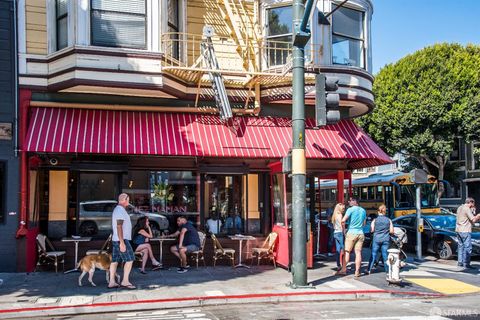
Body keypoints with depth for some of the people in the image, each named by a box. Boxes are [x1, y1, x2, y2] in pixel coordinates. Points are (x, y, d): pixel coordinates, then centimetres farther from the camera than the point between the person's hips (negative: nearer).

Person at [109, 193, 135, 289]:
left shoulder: (117, 209, 17)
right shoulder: (121, 210, -16)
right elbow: (119, 227, -22)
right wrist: (122, 243, -25)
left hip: (115, 240, 10)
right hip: (122, 239, -10)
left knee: (115, 261, 8)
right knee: (129, 259, -6)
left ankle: (112, 282, 9)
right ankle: (125, 281, -6)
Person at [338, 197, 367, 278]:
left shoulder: (350, 209, -9)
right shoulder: (363, 210, 9)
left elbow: (343, 220, -16)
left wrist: (343, 221, 4)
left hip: (351, 233, -4)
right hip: (360, 233, 4)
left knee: (347, 252, 4)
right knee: (358, 253, 4)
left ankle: (344, 270, 5)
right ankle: (357, 272, 4)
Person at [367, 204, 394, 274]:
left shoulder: (375, 220, -2)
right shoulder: (388, 220, 2)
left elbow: (371, 230, -6)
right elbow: (391, 231, 0)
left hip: (376, 239, -1)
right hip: (386, 239, 1)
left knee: (373, 254, 3)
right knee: (385, 255, 7)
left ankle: (369, 270, 1)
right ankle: (387, 270, 11)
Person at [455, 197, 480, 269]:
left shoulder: (460, 208, 13)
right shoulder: (467, 209, -14)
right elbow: (473, 220, -17)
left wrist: (472, 210, 19)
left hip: (458, 230, 9)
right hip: (465, 231, -9)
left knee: (461, 246, 14)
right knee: (467, 247, -5)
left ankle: (460, 262, 17)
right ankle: (466, 264, -5)